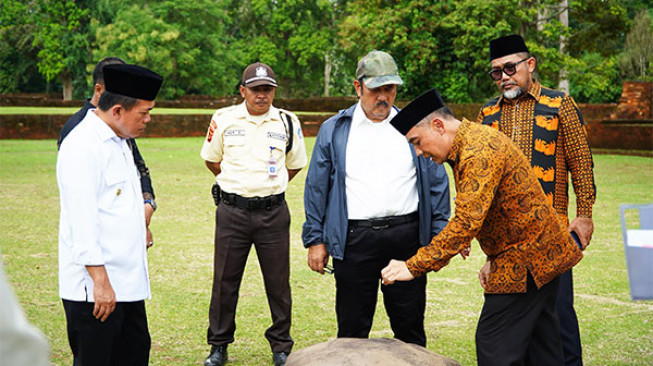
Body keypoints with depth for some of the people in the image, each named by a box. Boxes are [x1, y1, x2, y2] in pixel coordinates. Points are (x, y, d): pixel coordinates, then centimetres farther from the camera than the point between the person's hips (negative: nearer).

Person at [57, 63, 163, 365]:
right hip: (94, 287, -10)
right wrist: (100, 281, -23)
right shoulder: (82, 146, -16)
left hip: (127, 283, 10)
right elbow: (81, 220, -21)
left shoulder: (119, 142, 15)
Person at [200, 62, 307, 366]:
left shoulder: (287, 123, 3)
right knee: (225, 280, 5)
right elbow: (212, 160, 15)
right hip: (232, 211, 0)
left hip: (273, 212, 0)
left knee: (278, 282, 4)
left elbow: (294, 166, 17)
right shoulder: (224, 119, 1)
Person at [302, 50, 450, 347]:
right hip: (354, 239, -1)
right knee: (352, 328, 5)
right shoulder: (334, 130, 7)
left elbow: (437, 183, 12)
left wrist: (440, 235, 5)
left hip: (406, 235, 1)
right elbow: (316, 188, 9)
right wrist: (315, 240, 4)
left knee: (409, 325, 6)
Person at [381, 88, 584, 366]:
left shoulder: (480, 152, -23)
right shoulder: (470, 142, 11)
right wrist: (494, 259, 10)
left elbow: (465, 225, -30)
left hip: (525, 263, -10)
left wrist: (413, 267, -28)